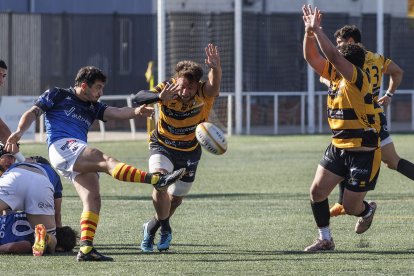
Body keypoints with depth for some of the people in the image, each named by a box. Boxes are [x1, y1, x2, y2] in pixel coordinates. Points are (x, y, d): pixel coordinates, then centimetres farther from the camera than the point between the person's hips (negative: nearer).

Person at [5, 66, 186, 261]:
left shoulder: (93, 107, 29)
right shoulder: (57, 95, 15)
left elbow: (116, 113, 12)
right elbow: (33, 113, 9)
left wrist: (135, 112, -10)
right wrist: (19, 131, -11)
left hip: (80, 161, 8)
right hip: (62, 147, -8)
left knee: (93, 199, -11)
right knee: (106, 160, -26)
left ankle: (86, 248, -19)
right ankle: (156, 179, -40)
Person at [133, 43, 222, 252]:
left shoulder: (203, 94, -26)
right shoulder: (167, 89, -25)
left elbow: (214, 85, -49)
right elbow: (138, 98, -39)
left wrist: (215, 68, -71)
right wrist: (160, 97, -59)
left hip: (190, 151, 2)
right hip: (163, 146, -2)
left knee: (176, 198, 12)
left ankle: (152, 227, 41)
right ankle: (165, 228, -4)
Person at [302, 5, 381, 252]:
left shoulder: (358, 79, -19)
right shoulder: (335, 75, 4)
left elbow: (333, 56, -32)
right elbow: (312, 57, 7)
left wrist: (317, 29, -29)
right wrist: (309, 31, -8)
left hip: (364, 154, -7)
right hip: (338, 149, 7)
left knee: (351, 207, 1)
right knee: (317, 191, -4)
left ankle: (367, 210, 38)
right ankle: (325, 239, 10)